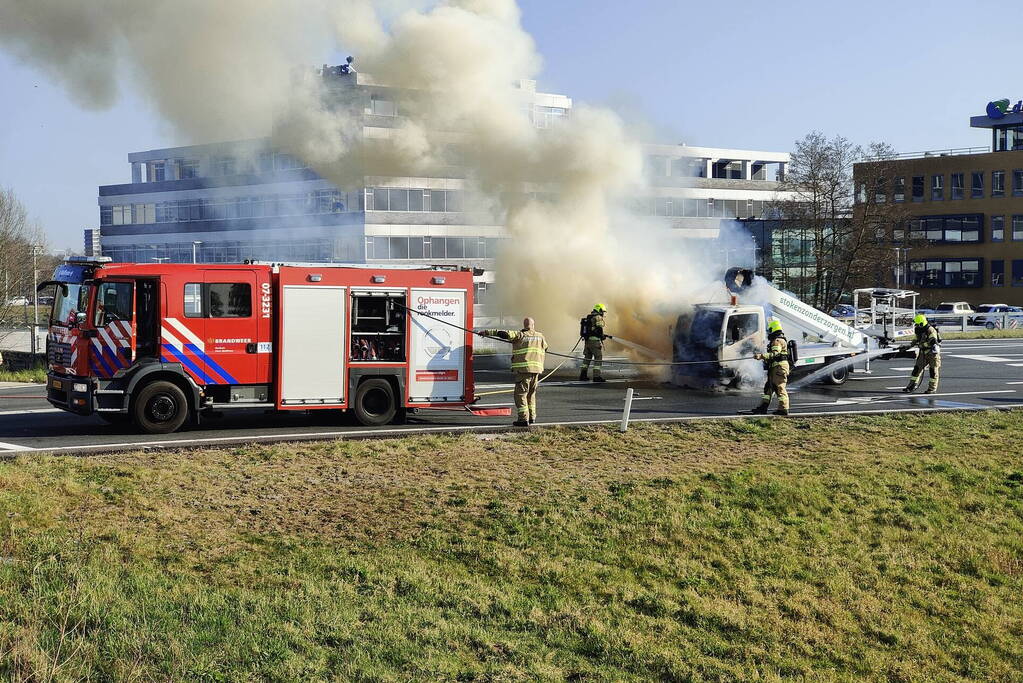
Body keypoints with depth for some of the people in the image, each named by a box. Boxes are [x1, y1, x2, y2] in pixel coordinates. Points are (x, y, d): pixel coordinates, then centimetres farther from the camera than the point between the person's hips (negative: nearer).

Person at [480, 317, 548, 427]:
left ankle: (523, 419, -11)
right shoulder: (540, 336, 13)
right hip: (536, 369, 5)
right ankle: (532, 417, 22)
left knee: (520, 394, -3)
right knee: (531, 394, 19)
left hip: (523, 369, -5)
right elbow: (545, 348, 27)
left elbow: (504, 334, -9)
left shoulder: (520, 335, -2)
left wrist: (487, 332, -7)